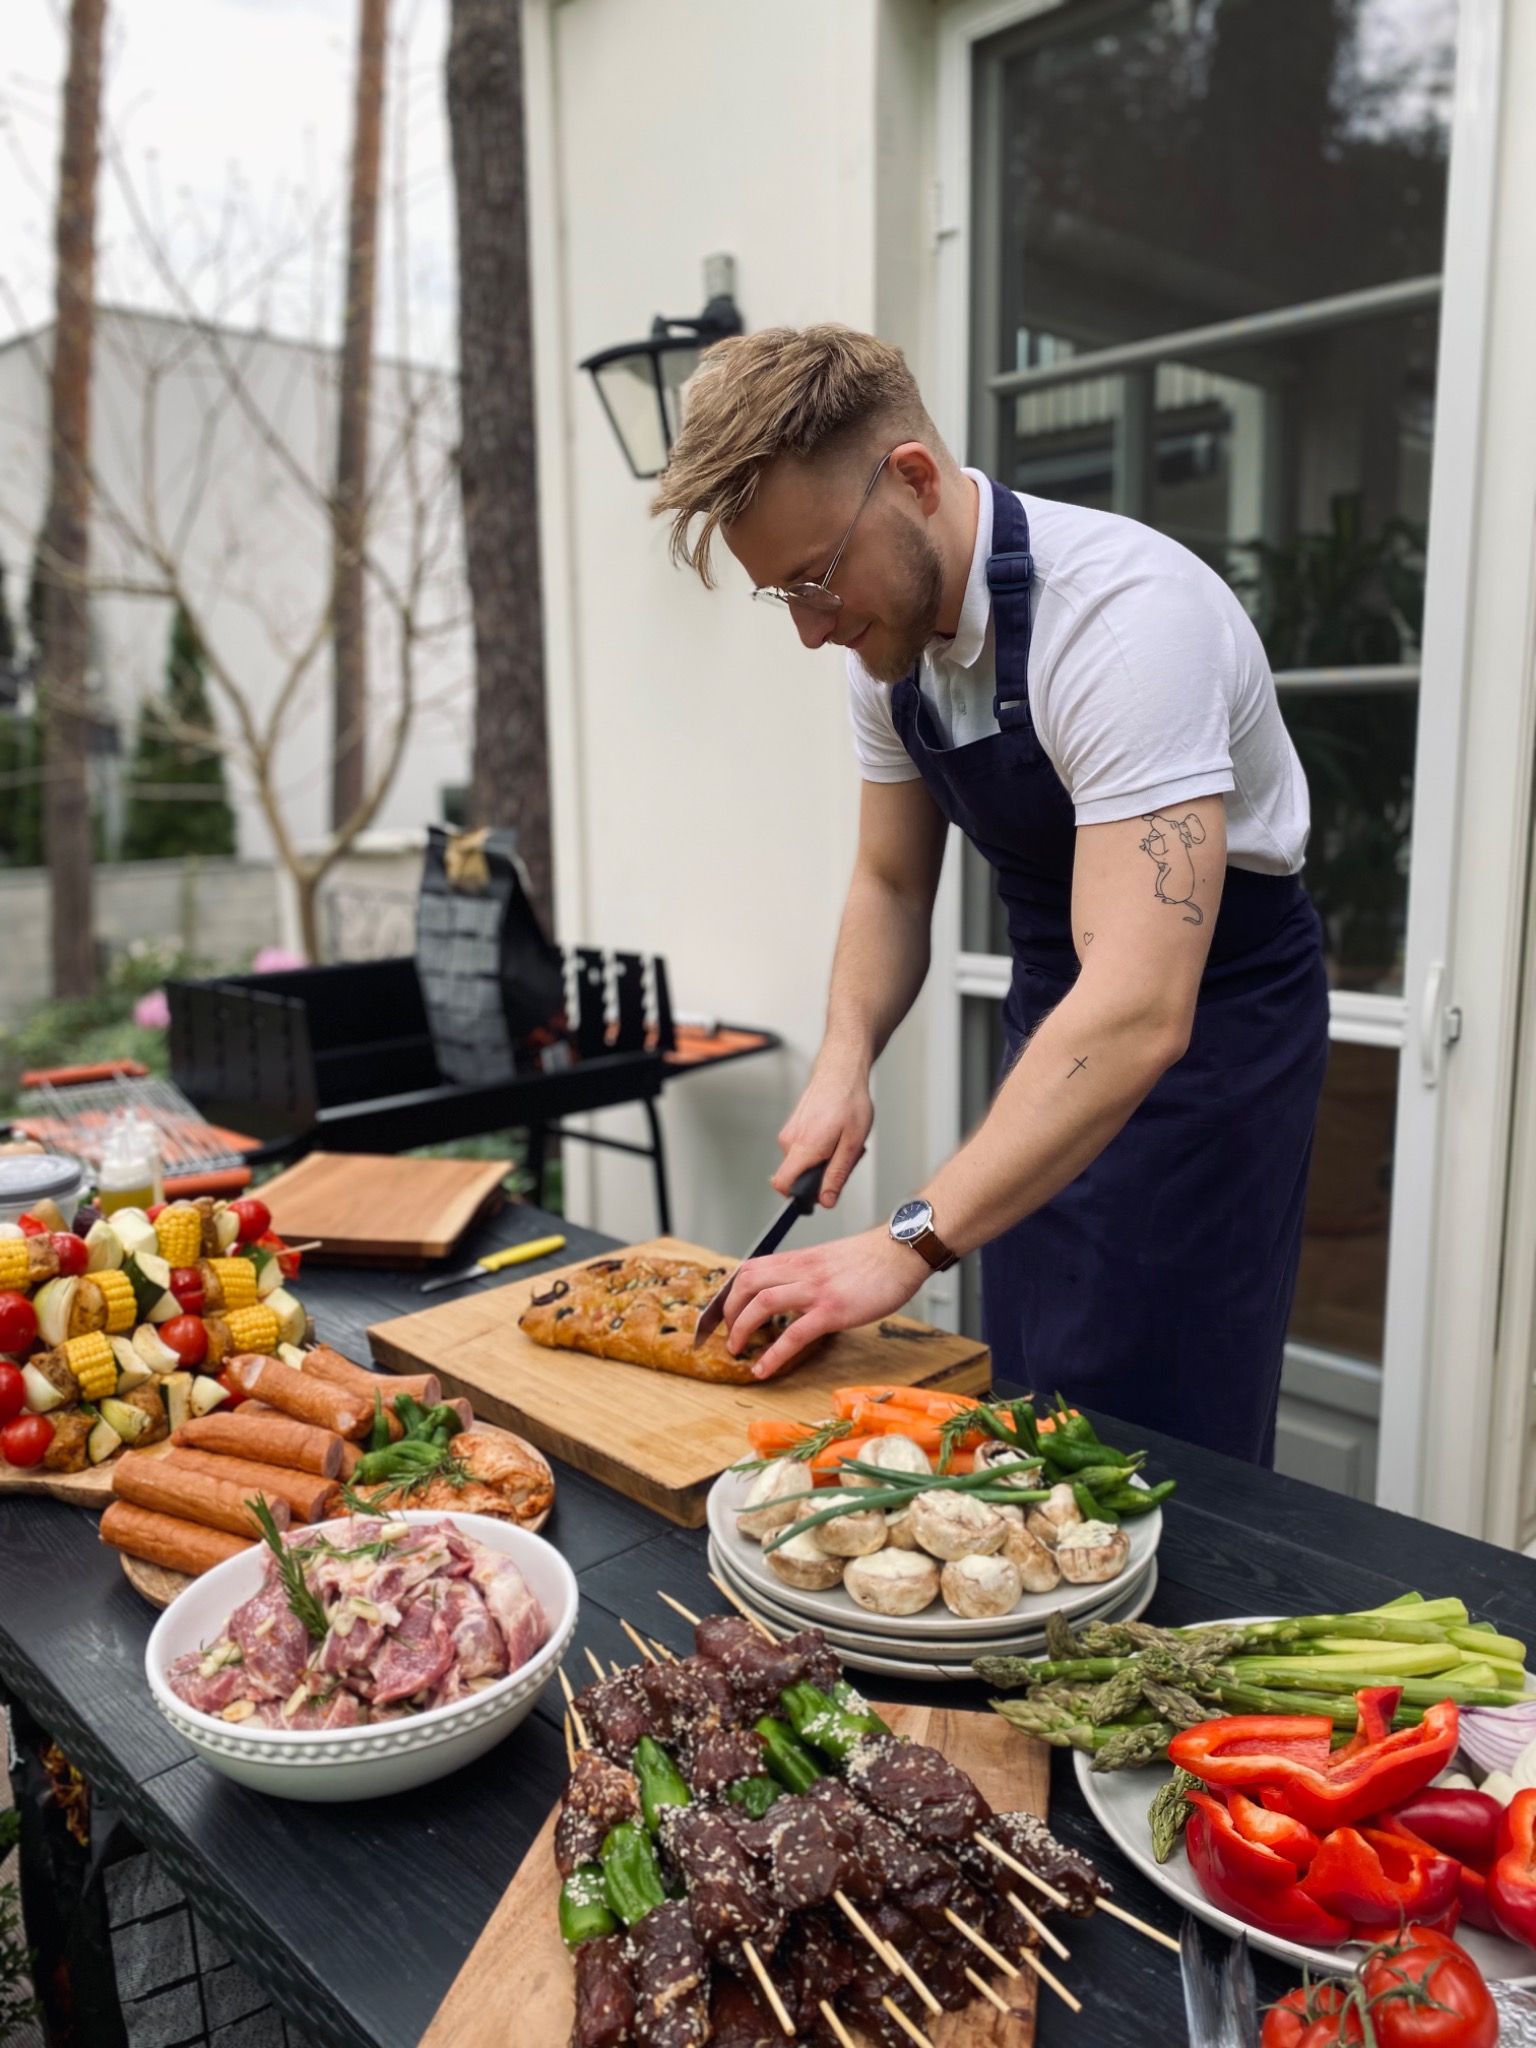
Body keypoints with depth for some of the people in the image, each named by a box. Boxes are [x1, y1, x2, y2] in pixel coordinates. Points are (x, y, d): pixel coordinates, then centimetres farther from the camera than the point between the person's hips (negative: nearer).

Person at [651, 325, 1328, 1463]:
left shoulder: (1123, 614, -30)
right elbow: (891, 882, 6)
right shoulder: (888, 632, -5)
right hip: (1052, 1018, 7)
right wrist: (844, 1063, -10)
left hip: (1205, 1021, -7)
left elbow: (1140, 1014, -37)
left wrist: (910, 1244, -38)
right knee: (1025, 1426, 15)